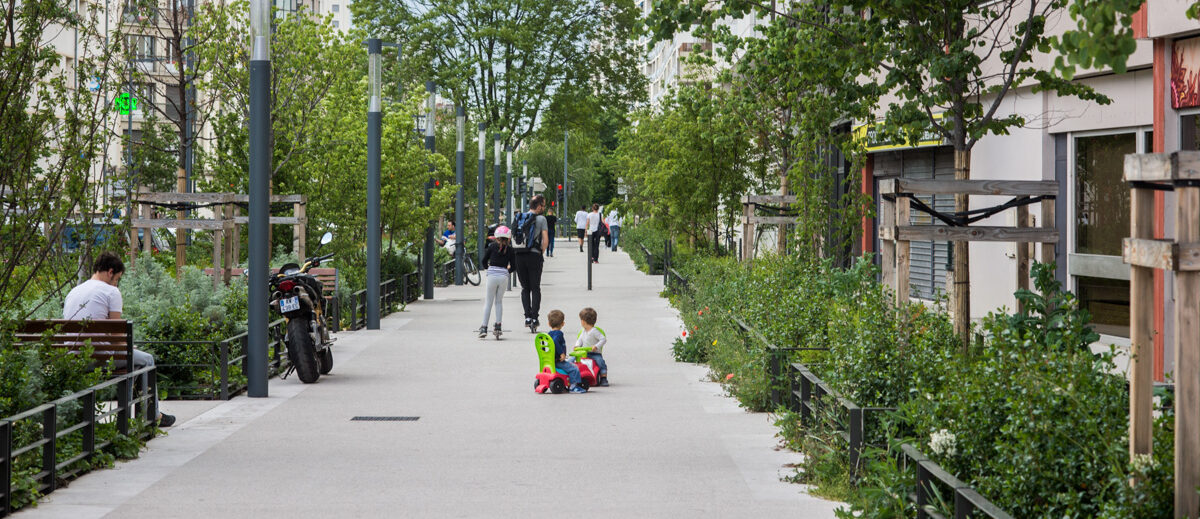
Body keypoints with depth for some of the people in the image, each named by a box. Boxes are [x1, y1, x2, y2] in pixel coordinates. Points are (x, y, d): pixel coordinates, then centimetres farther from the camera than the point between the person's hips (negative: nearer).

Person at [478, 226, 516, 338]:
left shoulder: (492, 246, 2)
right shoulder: (510, 250, 5)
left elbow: (484, 261, 4)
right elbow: (513, 266, 6)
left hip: (492, 275, -1)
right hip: (504, 276, 1)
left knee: (488, 302, 5)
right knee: (499, 301, 16)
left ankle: (484, 328, 2)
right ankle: (498, 325, 9)